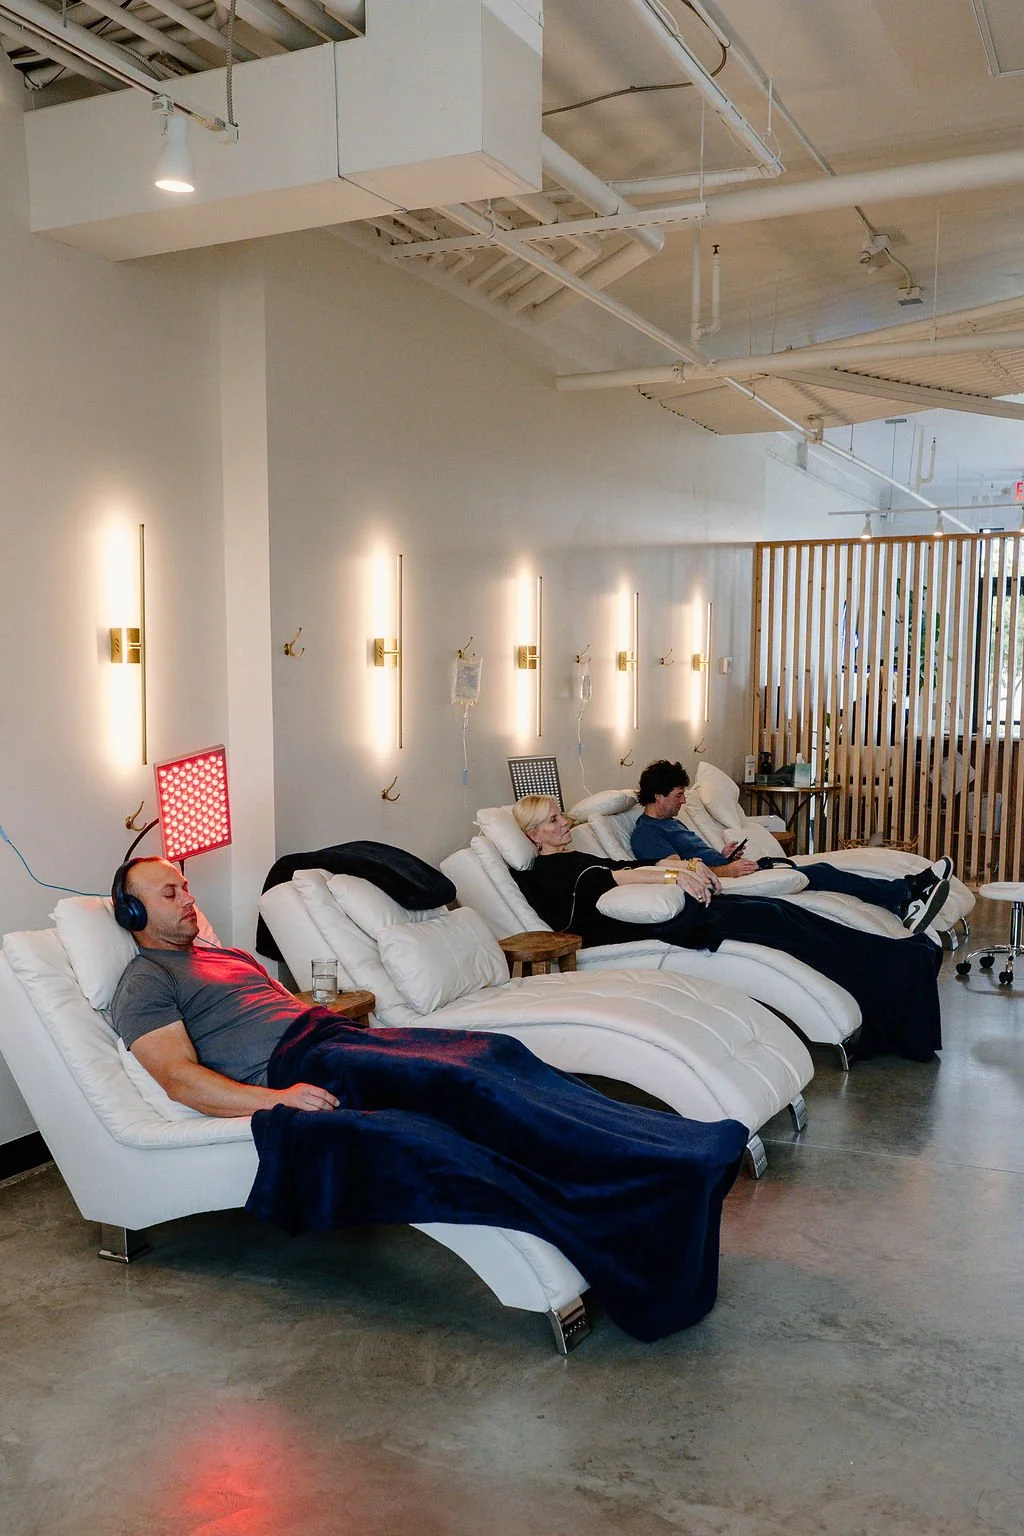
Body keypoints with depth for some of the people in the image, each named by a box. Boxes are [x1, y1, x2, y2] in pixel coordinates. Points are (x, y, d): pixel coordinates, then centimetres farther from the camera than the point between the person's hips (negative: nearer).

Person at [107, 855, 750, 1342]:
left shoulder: (230, 954, 33)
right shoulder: (145, 981, 7)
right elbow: (180, 1077, -8)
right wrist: (276, 1098, -23)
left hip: (337, 1034, 8)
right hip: (294, 1067, -8)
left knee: (491, 1051, -18)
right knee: (459, 1084, -31)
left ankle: (681, 1148, -29)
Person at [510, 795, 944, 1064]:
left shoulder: (575, 857, 28)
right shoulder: (544, 871, -1)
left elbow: (643, 866, 18)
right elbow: (604, 878, -18)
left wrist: (689, 866, 0)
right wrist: (673, 875, -27)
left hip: (665, 906, 9)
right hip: (639, 925, -9)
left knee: (771, 909, -8)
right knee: (764, 917, -16)